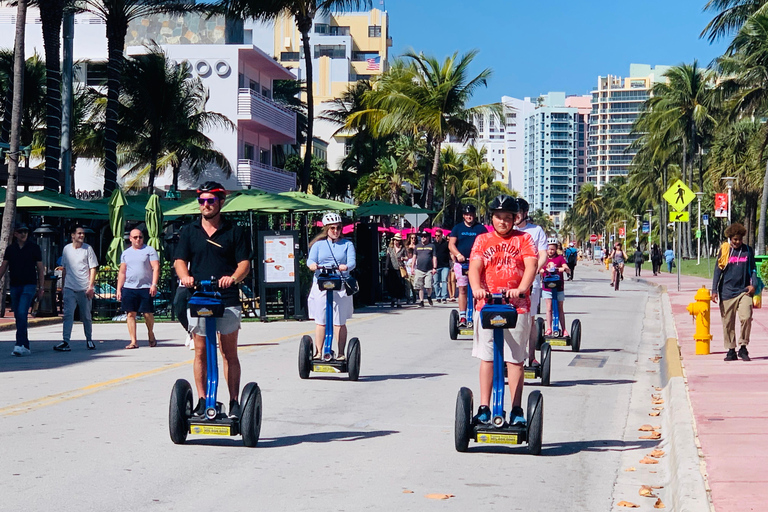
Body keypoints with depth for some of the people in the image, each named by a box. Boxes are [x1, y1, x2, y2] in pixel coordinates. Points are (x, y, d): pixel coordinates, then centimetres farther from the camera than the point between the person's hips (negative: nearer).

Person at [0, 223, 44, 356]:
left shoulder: (34, 247, 2)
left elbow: (40, 268, 6)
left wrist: (40, 288, 4)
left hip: (29, 285, -4)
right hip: (14, 285, 4)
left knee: (22, 313, -19)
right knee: (18, 316, 5)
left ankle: (20, 344, -24)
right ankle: (25, 347, 12)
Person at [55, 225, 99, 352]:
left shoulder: (88, 249, 1)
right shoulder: (66, 249, 9)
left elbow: (93, 268, 0)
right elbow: (64, 269, 18)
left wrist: (90, 287, -8)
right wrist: (63, 286, 14)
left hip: (84, 289, -1)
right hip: (69, 288, 2)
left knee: (86, 316, 7)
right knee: (68, 314, -9)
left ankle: (89, 340, 23)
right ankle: (65, 342, -14)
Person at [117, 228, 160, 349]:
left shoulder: (149, 250, 4)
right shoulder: (125, 253, 16)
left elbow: (156, 268, -3)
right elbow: (122, 272, 18)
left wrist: (154, 284, -14)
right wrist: (119, 289, 11)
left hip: (146, 288, -3)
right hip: (129, 288, 3)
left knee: (148, 314, -3)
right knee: (130, 314, -2)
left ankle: (151, 334, 24)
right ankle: (133, 341, 0)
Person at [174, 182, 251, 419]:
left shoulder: (234, 231, 6)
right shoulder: (189, 231, 11)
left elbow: (244, 262, 1)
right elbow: (180, 260, 5)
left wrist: (233, 278, -20)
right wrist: (185, 276, -17)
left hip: (227, 300, -2)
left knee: (229, 353, 1)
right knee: (200, 352, 5)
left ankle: (234, 402, 5)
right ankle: (202, 401, 11)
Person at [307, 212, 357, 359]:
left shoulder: (347, 244, 13)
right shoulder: (318, 244, 13)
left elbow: (352, 261, -1)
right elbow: (310, 259, -1)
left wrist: (345, 267, -25)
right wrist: (312, 265, -25)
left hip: (341, 287, 0)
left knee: (340, 322, -1)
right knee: (320, 321, 2)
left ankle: (341, 353, 5)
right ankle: (318, 352, 9)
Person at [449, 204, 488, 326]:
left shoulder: (481, 228, 9)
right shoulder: (457, 228, 12)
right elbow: (451, 244, 5)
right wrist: (458, 255, -13)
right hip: (461, 263, 1)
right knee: (462, 289, -1)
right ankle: (462, 317, -1)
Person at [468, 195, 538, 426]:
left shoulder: (523, 239, 8)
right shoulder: (483, 240, 11)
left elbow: (531, 265, -7)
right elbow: (475, 266, -1)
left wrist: (521, 289, -25)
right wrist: (476, 288, -22)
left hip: (517, 306, -1)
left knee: (515, 360, 0)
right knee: (486, 357, 3)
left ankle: (516, 410, 5)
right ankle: (484, 408, 7)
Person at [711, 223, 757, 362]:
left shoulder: (748, 251, 7)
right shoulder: (724, 251, 3)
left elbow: (753, 269, 15)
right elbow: (718, 270, 5)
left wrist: (753, 284, -1)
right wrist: (714, 290, 0)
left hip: (744, 291, 0)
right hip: (727, 292, 0)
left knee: (746, 318, -16)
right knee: (728, 322, 3)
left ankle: (743, 347, -2)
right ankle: (731, 350, 13)